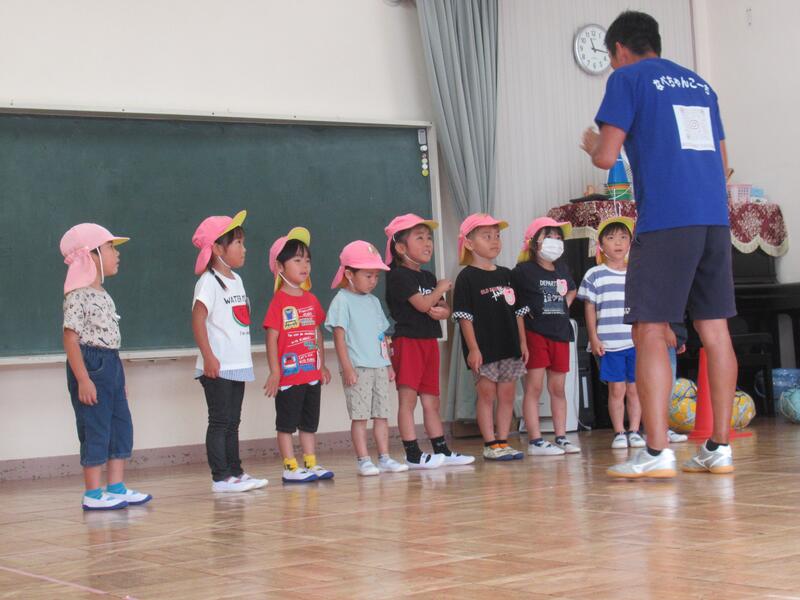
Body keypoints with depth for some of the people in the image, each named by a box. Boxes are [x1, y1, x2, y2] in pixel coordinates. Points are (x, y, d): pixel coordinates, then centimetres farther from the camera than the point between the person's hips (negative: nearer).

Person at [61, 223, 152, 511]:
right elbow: (71, 339, -18)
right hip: (90, 364, -10)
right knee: (95, 429, -5)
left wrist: (118, 377, 20)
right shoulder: (78, 296, -14)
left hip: (110, 363, 10)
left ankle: (116, 487, 18)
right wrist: (83, 379, -23)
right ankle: (93, 494, 3)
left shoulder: (103, 296, 15)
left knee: (121, 426, 11)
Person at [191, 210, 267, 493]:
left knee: (232, 422, 13)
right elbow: (198, 318, -18)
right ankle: (220, 477, -2)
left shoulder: (236, 280, 15)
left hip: (237, 365, 8)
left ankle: (235, 472, 20)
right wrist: (208, 357, -23)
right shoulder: (209, 281, -12)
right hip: (217, 367, -8)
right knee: (219, 421, -5)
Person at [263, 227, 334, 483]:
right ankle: (290, 468, 5)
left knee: (309, 422, 13)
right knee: (286, 423, 2)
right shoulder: (279, 301, -11)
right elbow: (272, 337, -13)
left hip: (312, 373, 7)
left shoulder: (311, 300, 9)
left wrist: (322, 365, 16)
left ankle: (311, 464, 21)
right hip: (288, 374, -7)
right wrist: (274, 372, -16)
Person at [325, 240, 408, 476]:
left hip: (379, 366, 7)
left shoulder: (373, 302, 16)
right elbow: (339, 335, -10)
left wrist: (388, 364, 18)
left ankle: (384, 458, 12)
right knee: (359, 416, -4)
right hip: (357, 368, -7)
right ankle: (364, 461, -1)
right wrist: (347, 367, -15)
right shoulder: (342, 301, -5)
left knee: (382, 414, 7)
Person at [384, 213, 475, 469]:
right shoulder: (399, 276, -10)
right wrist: (441, 289, -1)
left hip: (430, 340, 8)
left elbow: (446, 308, 15)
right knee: (407, 398, -5)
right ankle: (413, 455, -5)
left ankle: (442, 451, 15)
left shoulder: (429, 277, 17)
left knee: (431, 400, 12)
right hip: (407, 340, -8)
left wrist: (441, 311, -9)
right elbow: (423, 304, -18)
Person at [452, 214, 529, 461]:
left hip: (509, 347, 6)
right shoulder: (467, 278, -6)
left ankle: (503, 441, 14)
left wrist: (522, 342, 11)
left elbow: (517, 311, 16)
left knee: (507, 394, 7)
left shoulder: (506, 275, 13)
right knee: (486, 394, -1)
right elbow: (464, 316, -10)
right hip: (483, 348, -6)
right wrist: (473, 348, -15)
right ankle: (490, 444, 4)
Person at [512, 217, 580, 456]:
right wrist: (523, 310, -10)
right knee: (534, 386, -5)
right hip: (535, 334, -6)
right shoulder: (524, 271, -7)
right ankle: (535, 441, -5)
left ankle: (561, 437, 15)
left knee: (558, 388, 10)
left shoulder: (561, 271, 13)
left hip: (560, 333, 6)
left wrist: (564, 308, 16)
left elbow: (571, 291, 32)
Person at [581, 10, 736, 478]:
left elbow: (606, 157, -3)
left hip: (665, 220, -6)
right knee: (715, 329, 7)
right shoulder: (699, 84, 22)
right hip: (715, 219, 6)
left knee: (650, 331, -5)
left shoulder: (627, 78, 3)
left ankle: (657, 452, -11)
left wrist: (592, 144, 18)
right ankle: (720, 448, 8)